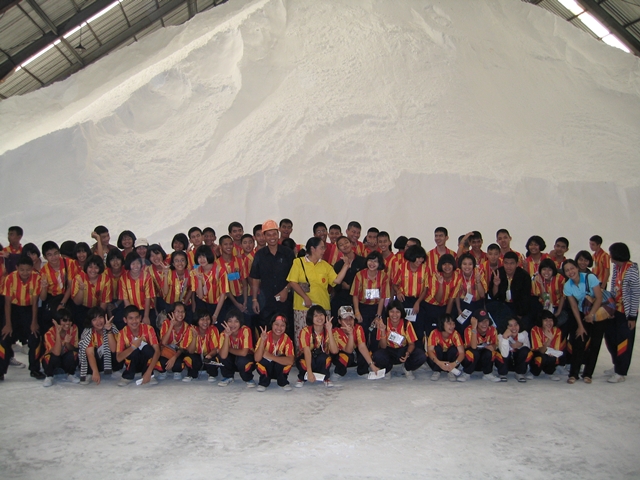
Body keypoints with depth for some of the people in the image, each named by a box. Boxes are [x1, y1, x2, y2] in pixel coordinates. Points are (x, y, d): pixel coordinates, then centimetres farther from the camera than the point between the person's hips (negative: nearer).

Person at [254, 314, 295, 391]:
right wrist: (263, 340, -41)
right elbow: (257, 359, -31)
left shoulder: (287, 339, -19)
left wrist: (271, 356, -38)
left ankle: (283, 382, -4)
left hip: (280, 370, 1)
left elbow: (290, 361, -33)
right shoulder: (265, 337, -20)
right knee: (264, 359, -31)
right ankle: (264, 382, -5)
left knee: (283, 358, -30)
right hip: (266, 369, 0)